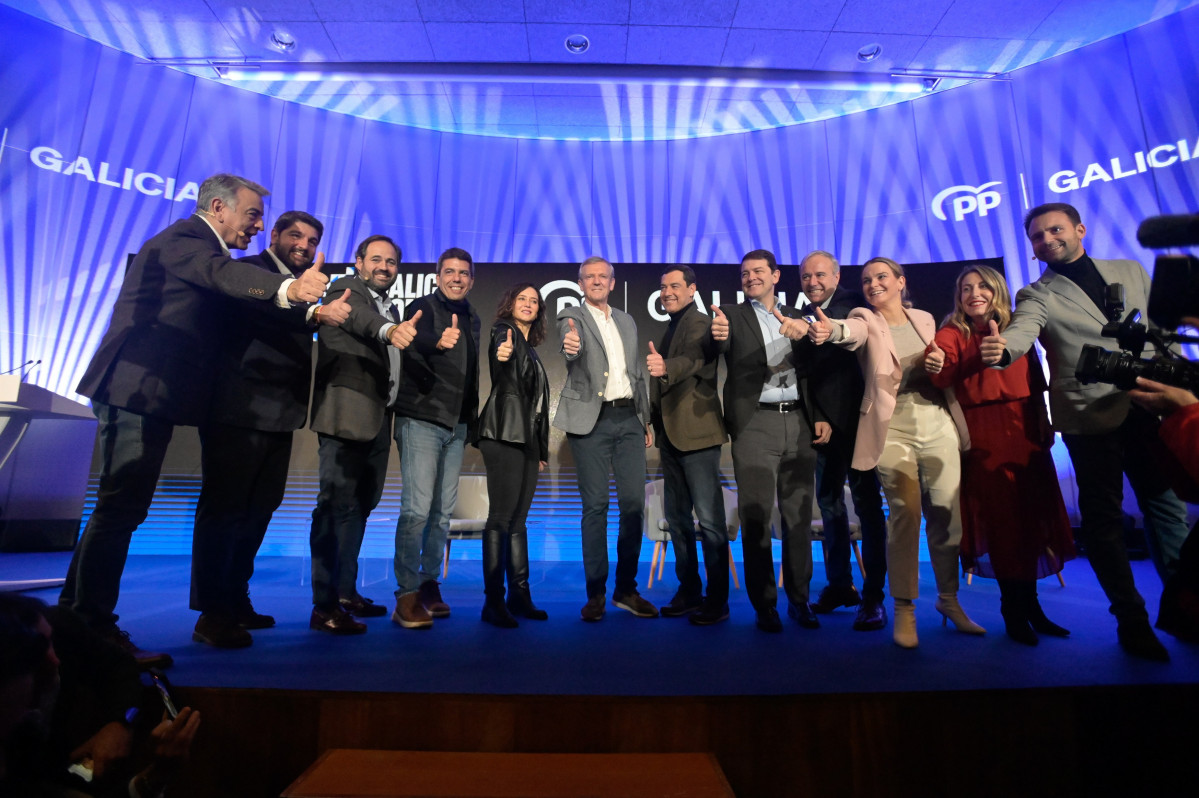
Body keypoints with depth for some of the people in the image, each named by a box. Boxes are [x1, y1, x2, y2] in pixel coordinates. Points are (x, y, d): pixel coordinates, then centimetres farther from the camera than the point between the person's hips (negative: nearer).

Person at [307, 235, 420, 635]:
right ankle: (324, 606, -1)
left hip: (377, 419, 8)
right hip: (346, 416, -8)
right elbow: (359, 317, -27)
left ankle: (346, 591, 25)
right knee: (337, 506, -8)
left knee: (360, 506, 13)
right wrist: (391, 329, -46)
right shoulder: (346, 289, -2)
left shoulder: (391, 308, 21)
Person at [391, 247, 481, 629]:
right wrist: (438, 341, -47)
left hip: (457, 425, 6)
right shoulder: (423, 307, -2)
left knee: (442, 512, 7)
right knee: (417, 508, -10)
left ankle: (429, 586, 17)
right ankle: (407, 595, -2)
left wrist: (472, 420, 13)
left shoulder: (471, 319, 17)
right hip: (421, 420, -6)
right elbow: (414, 341, -25)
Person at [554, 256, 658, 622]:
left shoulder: (627, 321, 18)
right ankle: (595, 592, 9)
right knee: (595, 506, -2)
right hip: (591, 420, -4)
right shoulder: (572, 317, 3)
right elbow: (573, 350, -20)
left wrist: (647, 419, 15)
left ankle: (626, 589, 15)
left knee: (634, 503, 2)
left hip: (629, 418, 5)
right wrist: (570, 345, -44)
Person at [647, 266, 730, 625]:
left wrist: (665, 366, -48)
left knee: (710, 519, -2)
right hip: (670, 437, 9)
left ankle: (717, 600, 9)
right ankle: (688, 591, 26)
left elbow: (694, 359, -29)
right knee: (677, 518, 13)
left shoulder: (698, 323, -7)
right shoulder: (670, 330, 18)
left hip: (697, 434, -9)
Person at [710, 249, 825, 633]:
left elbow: (812, 372, 15)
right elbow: (721, 347, -16)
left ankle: (799, 600, 22)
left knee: (799, 518, 9)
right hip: (755, 425, -3)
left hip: (799, 423, 3)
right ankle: (764, 605, 12)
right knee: (755, 518, 0)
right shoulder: (733, 315, 6)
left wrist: (821, 416, 2)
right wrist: (718, 335, -40)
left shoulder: (795, 317, 16)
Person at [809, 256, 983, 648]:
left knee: (947, 512, 5)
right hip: (893, 427, -4)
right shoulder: (867, 321, 1)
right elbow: (853, 332, -25)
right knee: (905, 513, -9)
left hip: (938, 421, 4)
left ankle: (949, 598, 24)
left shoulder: (924, 319, 14)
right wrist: (831, 330, -47)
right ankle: (904, 609, 4)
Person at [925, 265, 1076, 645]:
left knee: (1032, 516, 8)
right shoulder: (953, 334, 1)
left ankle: (1029, 604, 23)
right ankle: (1014, 609, 11)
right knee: (1001, 519, -3)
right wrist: (937, 364, -41)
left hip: (1026, 431, 4)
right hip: (983, 436, -4)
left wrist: (1043, 423, 6)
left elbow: (1036, 381, 14)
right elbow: (945, 376, -19)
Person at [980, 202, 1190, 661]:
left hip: (1149, 407, 4)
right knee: (1104, 516, 2)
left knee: (1167, 504, 11)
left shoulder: (1130, 272, 14)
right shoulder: (1037, 295, 0)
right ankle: (1131, 619, 17)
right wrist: (1001, 349, -43)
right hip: (1091, 417, -3)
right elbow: (1021, 332, -21)